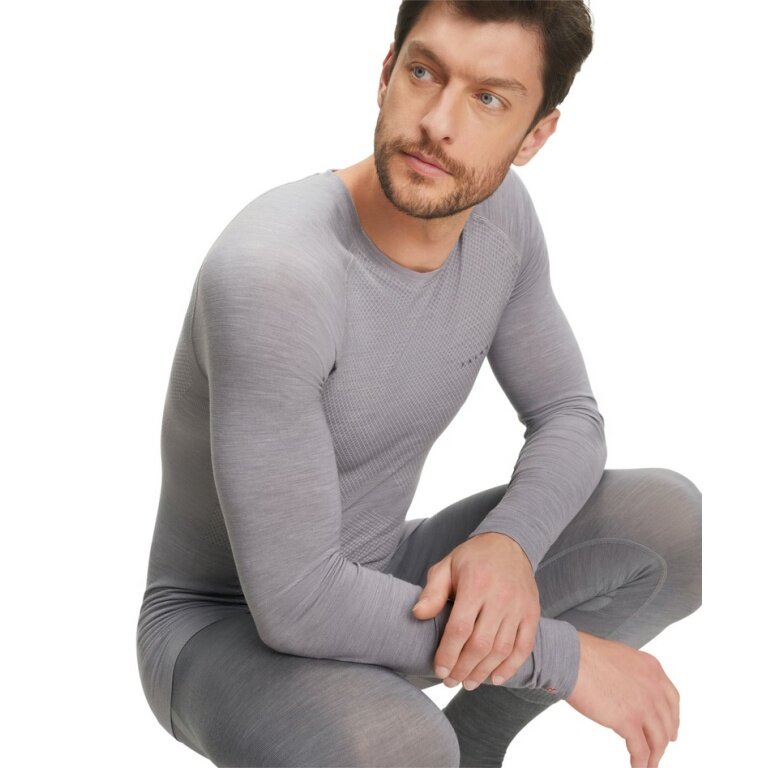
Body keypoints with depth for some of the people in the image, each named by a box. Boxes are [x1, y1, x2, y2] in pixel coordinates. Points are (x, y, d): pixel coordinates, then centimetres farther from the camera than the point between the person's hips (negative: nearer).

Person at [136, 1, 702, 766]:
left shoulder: (498, 208, -11)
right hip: (227, 633, -6)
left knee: (672, 522, -11)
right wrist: (563, 655, -26)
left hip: (373, 588, 6)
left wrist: (507, 545, -25)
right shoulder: (269, 273, -35)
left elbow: (567, 419, -2)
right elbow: (297, 606, -34)